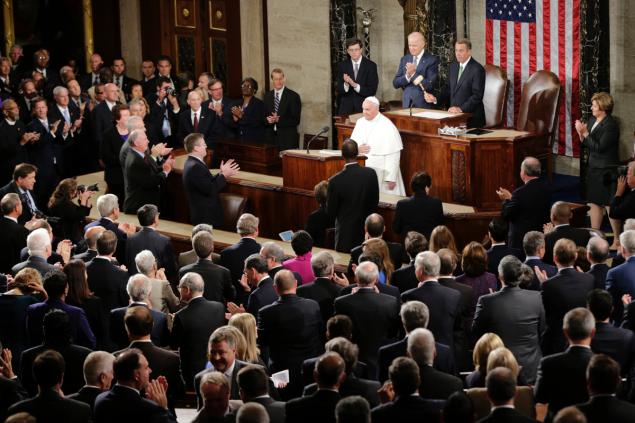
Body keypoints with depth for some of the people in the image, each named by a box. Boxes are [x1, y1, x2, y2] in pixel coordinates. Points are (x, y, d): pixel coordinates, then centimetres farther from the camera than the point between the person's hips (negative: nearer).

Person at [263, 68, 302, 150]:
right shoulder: (267, 96, 12)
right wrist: (267, 120, -9)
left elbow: (296, 120, -7)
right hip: (270, 138, 4)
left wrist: (279, 120, -18)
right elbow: (262, 117, 14)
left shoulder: (293, 96, -3)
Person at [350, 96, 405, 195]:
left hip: (381, 174, -6)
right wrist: (357, 149, -9)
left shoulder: (387, 127, -13)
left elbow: (393, 155, -14)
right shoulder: (360, 122, 7)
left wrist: (391, 178, -17)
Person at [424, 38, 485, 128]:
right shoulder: (453, 66, 12)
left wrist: (461, 109, -25)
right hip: (454, 114, 6)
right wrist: (436, 99, -3)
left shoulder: (477, 69, -12)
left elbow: (477, 95, -17)